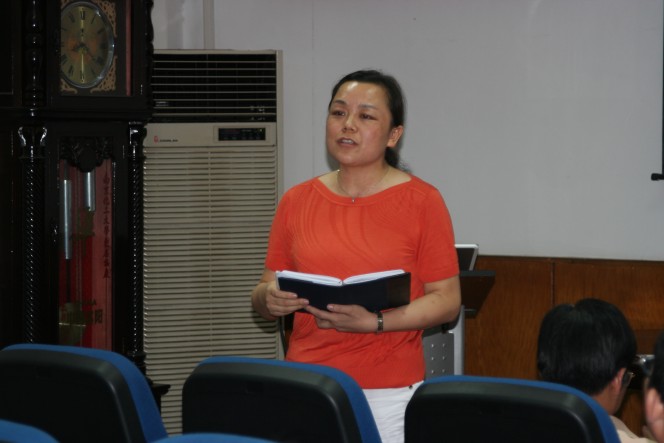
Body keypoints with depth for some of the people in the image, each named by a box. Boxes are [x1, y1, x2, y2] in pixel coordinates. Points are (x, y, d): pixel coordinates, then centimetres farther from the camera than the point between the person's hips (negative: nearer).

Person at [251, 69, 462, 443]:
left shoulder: (421, 201, -1)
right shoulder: (297, 201, 9)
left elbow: (447, 301, -4)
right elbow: (265, 295, 13)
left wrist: (374, 322, -17)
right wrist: (271, 299, -10)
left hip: (388, 394, -3)